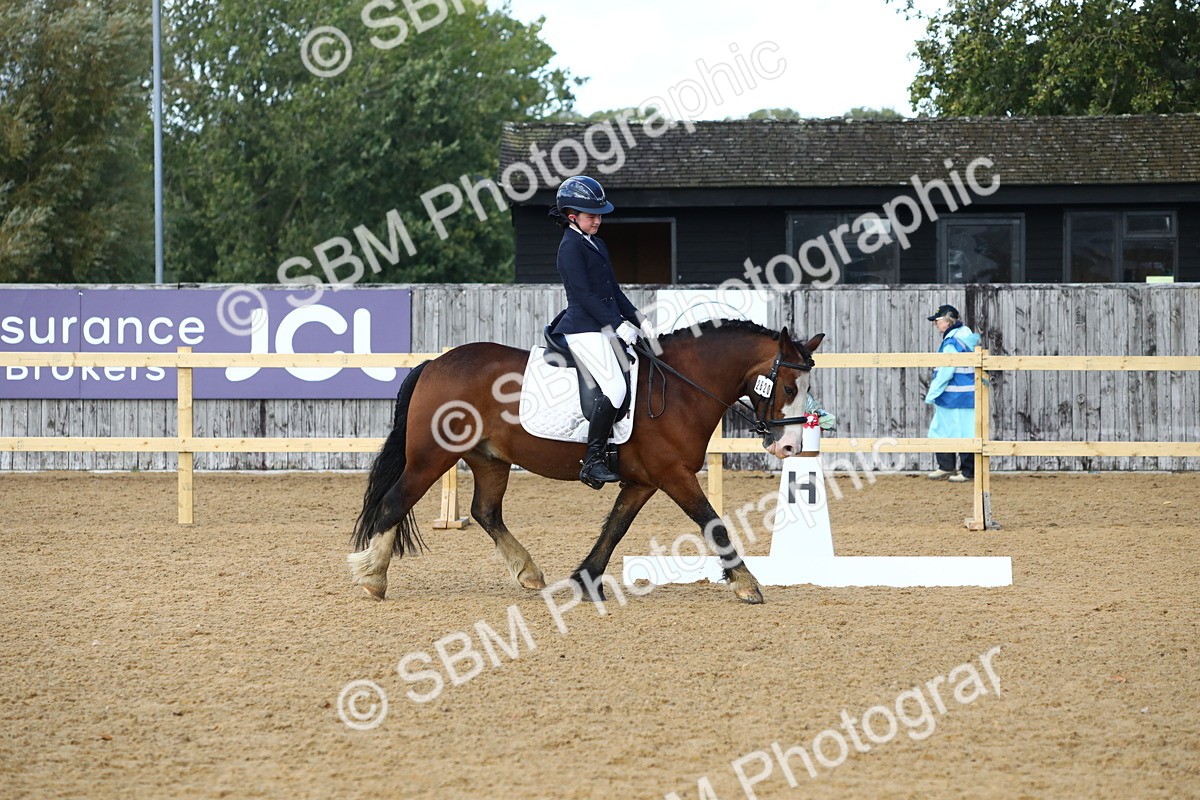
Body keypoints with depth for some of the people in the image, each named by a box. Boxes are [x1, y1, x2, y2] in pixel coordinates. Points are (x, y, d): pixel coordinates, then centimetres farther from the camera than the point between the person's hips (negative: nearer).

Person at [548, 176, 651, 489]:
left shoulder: (597, 244, 20)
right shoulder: (571, 246, -9)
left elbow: (613, 290, 24)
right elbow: (584, 293, -17)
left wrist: (636, 319, 14)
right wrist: (618, 324, -21)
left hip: (605, 329, 10)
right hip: (584, 330, -10)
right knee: (615, 387, -22)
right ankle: (592, 462, -23)